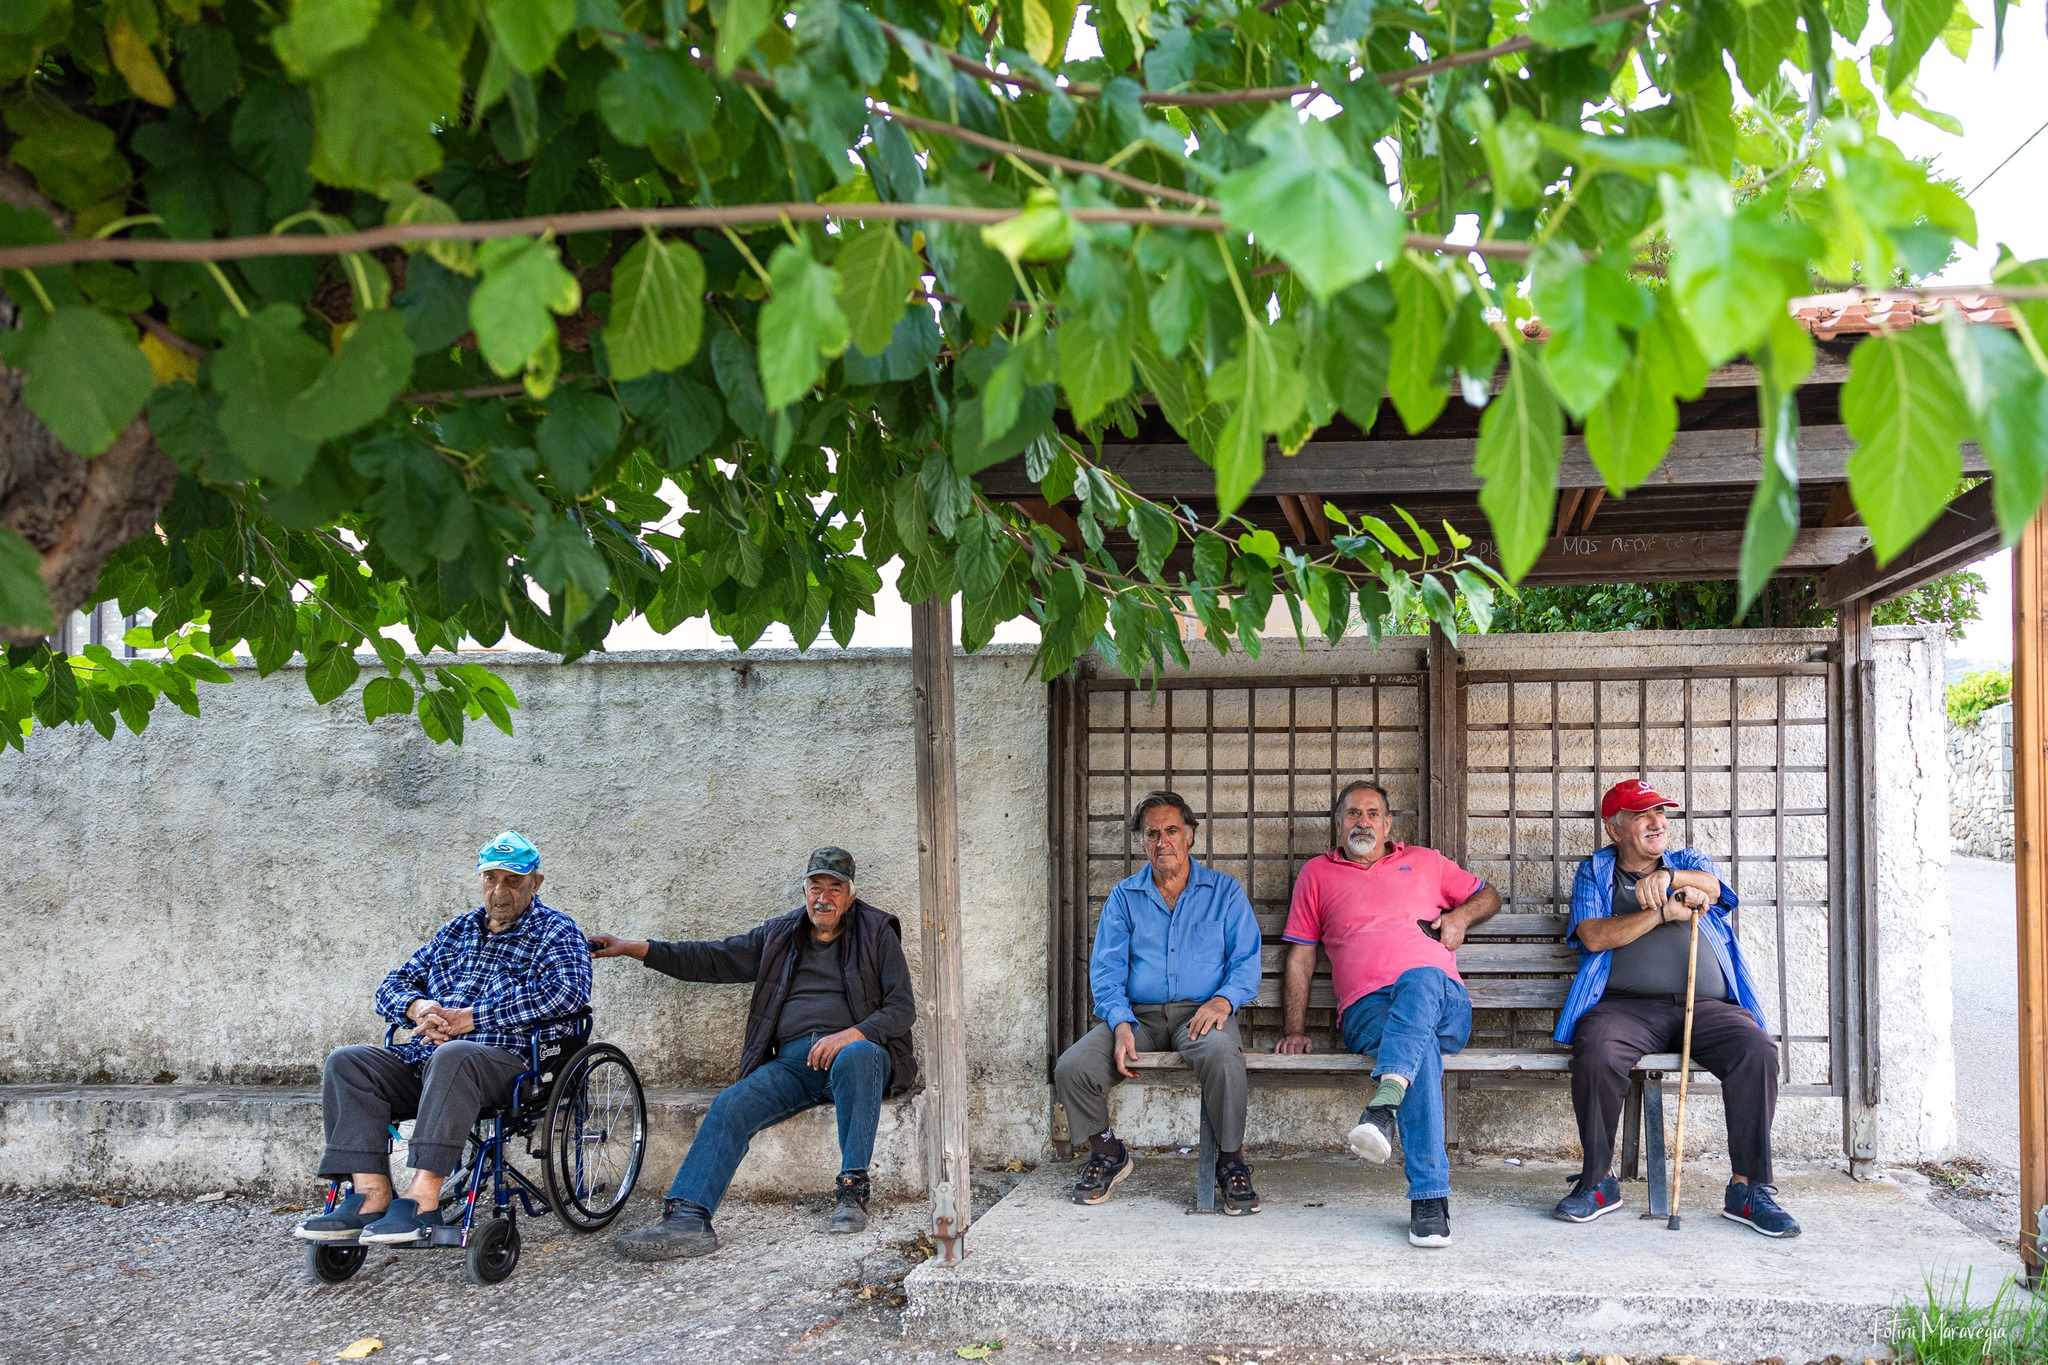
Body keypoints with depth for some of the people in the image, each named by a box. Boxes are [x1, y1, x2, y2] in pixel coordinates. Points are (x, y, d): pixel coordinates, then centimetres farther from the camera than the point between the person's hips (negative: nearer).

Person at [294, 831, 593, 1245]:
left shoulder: (555, 931, 7)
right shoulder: (458, 930, 26)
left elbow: (567, 991, -14)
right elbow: (393, 986, 24)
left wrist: (467, 1018, -15)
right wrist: (420, 1008, -4)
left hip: (506, 1060, -6)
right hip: (425, 1057, 7)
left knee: (453, 1056, -38)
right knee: (347, 1063, -15)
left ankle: (422, 1201, -41)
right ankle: (371, 1195, -26)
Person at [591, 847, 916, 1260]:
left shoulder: (877, 934, 9)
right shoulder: (779, 936, 20)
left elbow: (902, 1008, 2)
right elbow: (713, 960, 19)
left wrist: (852, 1034, -17)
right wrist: (635, 948, 11)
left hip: (856, 1051, -4)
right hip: (792, 1062, 4)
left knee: (857, 1056, -39)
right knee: (731, 1104, -22)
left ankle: (852, 1190, -31)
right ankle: (687, 1219, -32)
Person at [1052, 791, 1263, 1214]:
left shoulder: (1224, 891, 11)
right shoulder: (1124, 897, 15)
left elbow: (1246, 960, 4)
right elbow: (1105, 969, 6)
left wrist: (1223, 1000, -17)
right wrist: (1121, 1024, -12)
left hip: (1200, 1013, -2)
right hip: (1137, 1015, 2)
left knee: (1221, 1052, -38)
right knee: (1070, 1068, -22)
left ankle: (1231, 1161, -17)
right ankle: (1107, 1152, 6)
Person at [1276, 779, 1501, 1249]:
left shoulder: (1425, 862, 26)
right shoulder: (1317, 873, 23)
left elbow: (1489, 895, 34)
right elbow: (1300, 957, 19)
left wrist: (1461, 916, 11)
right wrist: (1295, 1030, 8)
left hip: (1443, 1001, 1)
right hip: (1367, 1010, -1)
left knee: (1420, 978, -39)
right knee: (1422, 1046, -37)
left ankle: (1383, 1106, -56)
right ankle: (1430, 1199, -43)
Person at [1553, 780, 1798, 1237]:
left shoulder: (1690, 862, 24)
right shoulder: (1594, 872, 18)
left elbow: (1711, 887, -2)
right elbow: (1593, 937, 1)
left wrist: (1669, 878, -24)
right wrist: (1664, 911, -7)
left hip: (1706, 1005, 2)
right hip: (1625, 1005, -2)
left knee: (1758, 1052, -28)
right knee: (1596, 1054, -33)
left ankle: (1748, 1188, -16)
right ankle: (1597, 1182, -14)